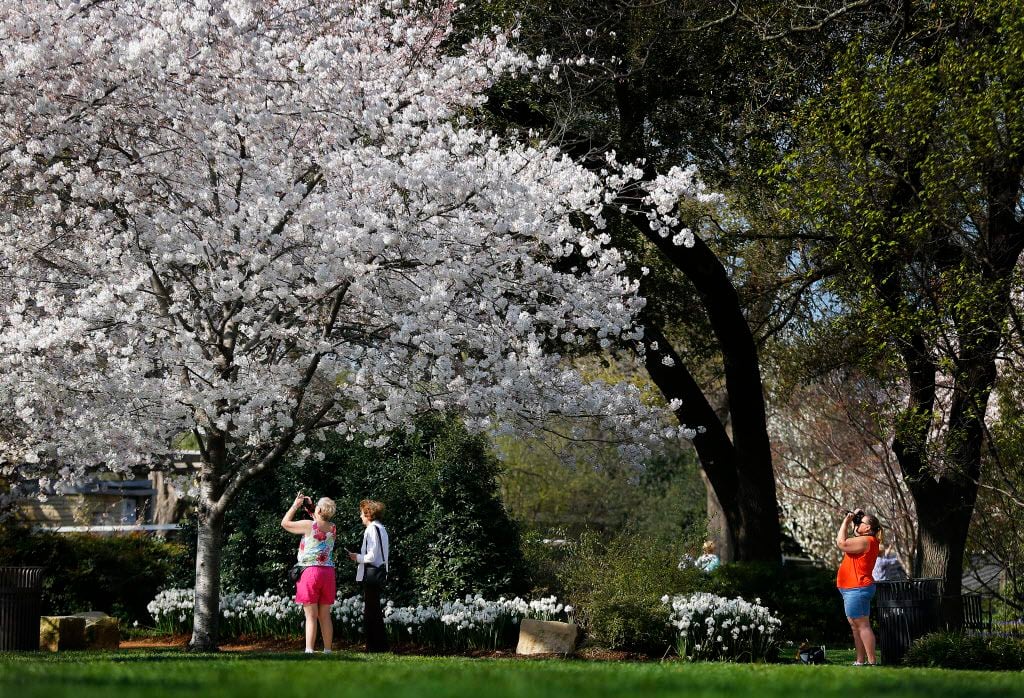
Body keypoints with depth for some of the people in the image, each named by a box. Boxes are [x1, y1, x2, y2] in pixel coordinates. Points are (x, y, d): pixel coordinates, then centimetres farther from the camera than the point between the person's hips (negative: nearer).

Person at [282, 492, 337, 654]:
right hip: (328, 572, 5)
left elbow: (285, 523, 3)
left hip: (310, 572, -5)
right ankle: (327, 651, 12)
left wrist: (296, 505, 11)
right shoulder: (333, 528, 4)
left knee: (311, 616, -6)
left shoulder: (309, 525, -11)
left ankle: (309, 651, -10)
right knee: (325, 616, 10)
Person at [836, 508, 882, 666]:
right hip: (853, 590, 11)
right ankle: (861, 661, 17)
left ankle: (871, 662, -14)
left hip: (857, 589, -11)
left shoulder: (865, 541, -16)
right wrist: (851, 520, 17)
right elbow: (844, 540, 28)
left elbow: (841, 543, -18)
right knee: (855, 626, 13)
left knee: (862, 625, -12)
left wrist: (846, 521, -10)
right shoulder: (865, 540, 16)